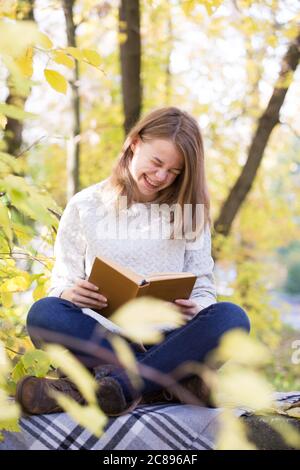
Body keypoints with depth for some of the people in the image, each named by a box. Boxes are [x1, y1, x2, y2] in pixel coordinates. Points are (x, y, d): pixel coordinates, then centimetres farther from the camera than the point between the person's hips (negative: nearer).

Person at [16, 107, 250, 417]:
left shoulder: (189, 212, 14)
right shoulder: (85, 206, 11)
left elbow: (203, 286, 11)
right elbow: (62, 281, 10)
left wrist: (195, 308, -13)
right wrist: (69, 294, -15)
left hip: (169, 339, 1)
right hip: (100, 338, 0)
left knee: (231, 317, -30)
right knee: (44, 313, -31)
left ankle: (114, 385, -37)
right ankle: (177, 377, -32)